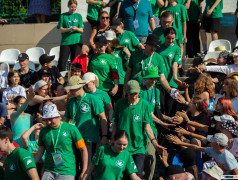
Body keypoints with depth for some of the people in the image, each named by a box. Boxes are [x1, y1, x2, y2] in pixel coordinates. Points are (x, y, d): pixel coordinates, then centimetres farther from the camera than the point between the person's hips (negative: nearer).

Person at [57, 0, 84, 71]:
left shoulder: (78, 16, 12)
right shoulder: (63, 16, 8)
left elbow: (81, 30, 6)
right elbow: (61, 29, 1)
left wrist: (76, 28, -16)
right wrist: (69, 29, -16)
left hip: (76, 41, 1)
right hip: (65, 41, -1)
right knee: (62, 61, -8)